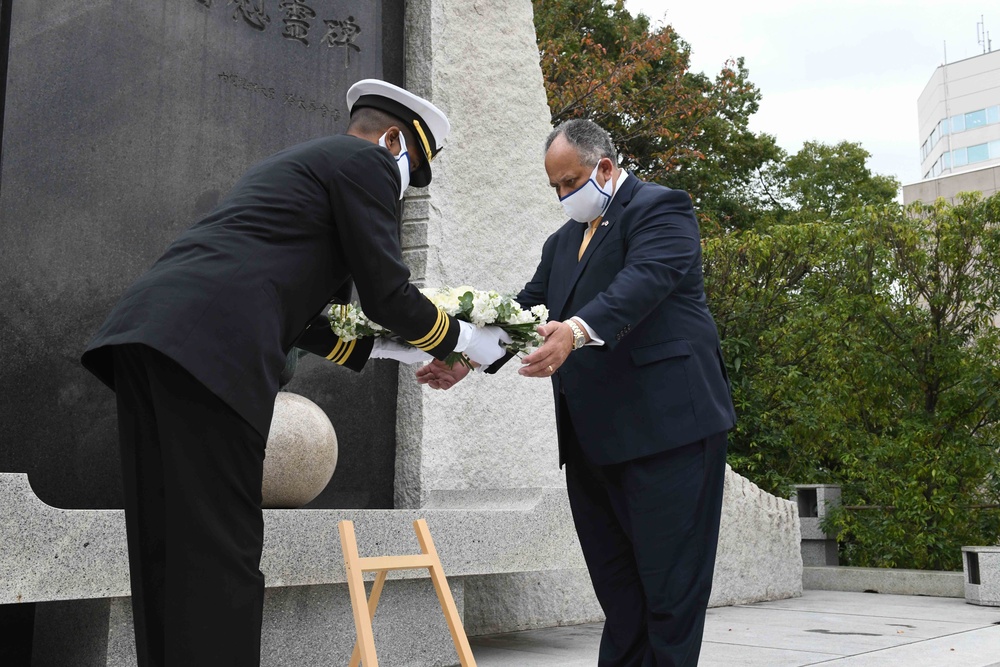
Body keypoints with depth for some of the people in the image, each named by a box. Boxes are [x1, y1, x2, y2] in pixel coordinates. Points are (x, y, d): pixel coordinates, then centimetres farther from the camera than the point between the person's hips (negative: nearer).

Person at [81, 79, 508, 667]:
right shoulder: (366, 162, 6)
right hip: (209, 348, -9)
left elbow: (295, 311, 33)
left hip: (147, 332, 10)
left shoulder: (295, 163, 34)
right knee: (221, 552, -6)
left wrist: (387, 350, 35)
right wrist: (462, 341, 17)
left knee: (167, 551, 10)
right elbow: (387, 292, 1)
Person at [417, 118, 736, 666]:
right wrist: (468, 360, -2)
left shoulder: (660, 208, -3)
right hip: (592, 437, 8)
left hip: (667, 424, -7)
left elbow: (644, 281, -22)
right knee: (615, 584, 12)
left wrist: (577, 330, -39)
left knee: (670, 582, -2)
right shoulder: (563, 242, 21)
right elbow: (526, 310, 14)